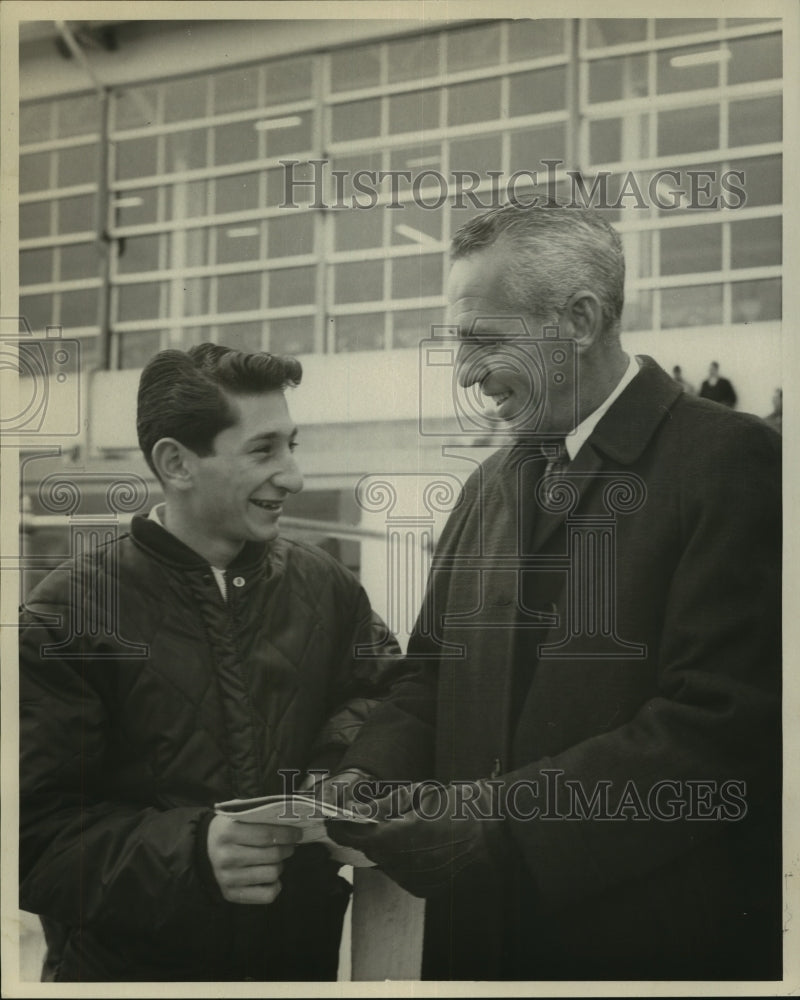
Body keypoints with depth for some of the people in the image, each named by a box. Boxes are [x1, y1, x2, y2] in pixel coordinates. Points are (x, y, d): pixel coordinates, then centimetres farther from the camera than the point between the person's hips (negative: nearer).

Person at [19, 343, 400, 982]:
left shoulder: (326, 587, 1)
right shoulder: (69, 616, -12)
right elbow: (34, 833, -14)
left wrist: (349, 754, -9)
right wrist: (188, 853, -28)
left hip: (303, 954, 4)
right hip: (130, 965, -4)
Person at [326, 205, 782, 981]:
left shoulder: (731, 461, -13)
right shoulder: (491, 483, 10)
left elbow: (720, 724, -21)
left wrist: (501, 815, -22)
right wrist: (370, 774, -6)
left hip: (650, 939, -6)